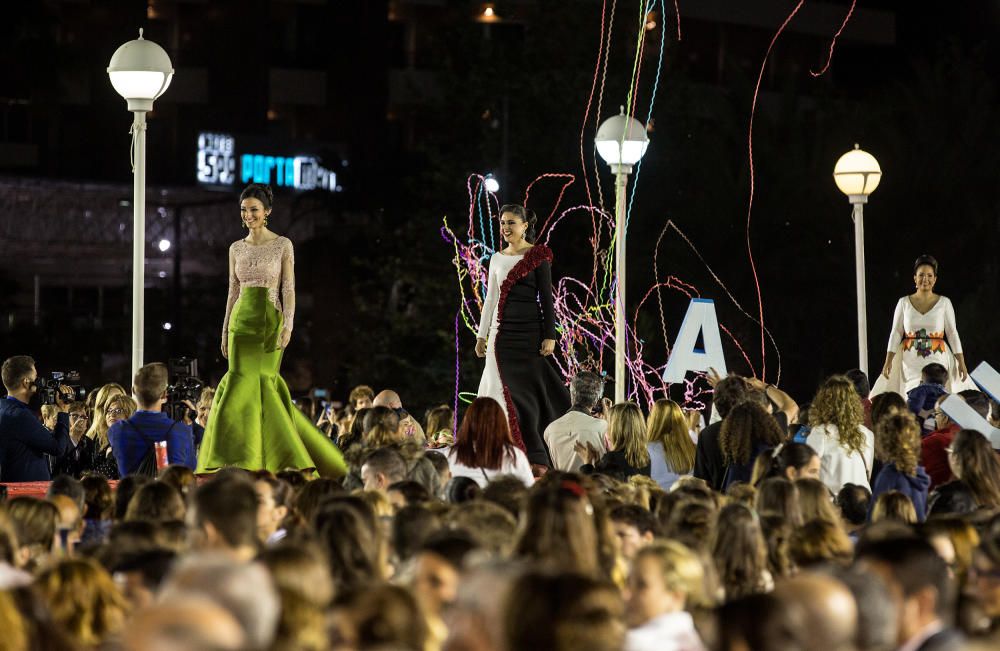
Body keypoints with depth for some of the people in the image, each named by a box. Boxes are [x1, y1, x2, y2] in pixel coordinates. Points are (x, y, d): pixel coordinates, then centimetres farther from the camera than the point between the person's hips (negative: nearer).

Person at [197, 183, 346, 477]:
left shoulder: (282, 244, 0)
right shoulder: (236, 249, 12)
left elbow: (288, 289, -3)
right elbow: (233, 292, 15)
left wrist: (288, 326, -13)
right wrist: (226, 330, 12)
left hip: (270, 320, -4)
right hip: (242, 320, 4)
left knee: (262, 381, -9)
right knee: (243, 381, -4)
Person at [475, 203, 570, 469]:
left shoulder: (538, 256, -1)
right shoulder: (497, 259, 13)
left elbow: (546, 297, -4)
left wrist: (549, 336, -10)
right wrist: (482, 335, 14)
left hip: (529, 332, -4)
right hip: (502, 332, 4)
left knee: (527, 389, -6)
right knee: (507, 390, -1)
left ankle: (538, 459, -2)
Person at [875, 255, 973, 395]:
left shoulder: (944, 303, 5)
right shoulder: (904, 303, 7)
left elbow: (952, 332, 5)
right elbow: (896, 332, 6)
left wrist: (961, 362, -1)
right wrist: (888, 361, -3)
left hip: (937, 359, -1)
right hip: (910, 361, 1)